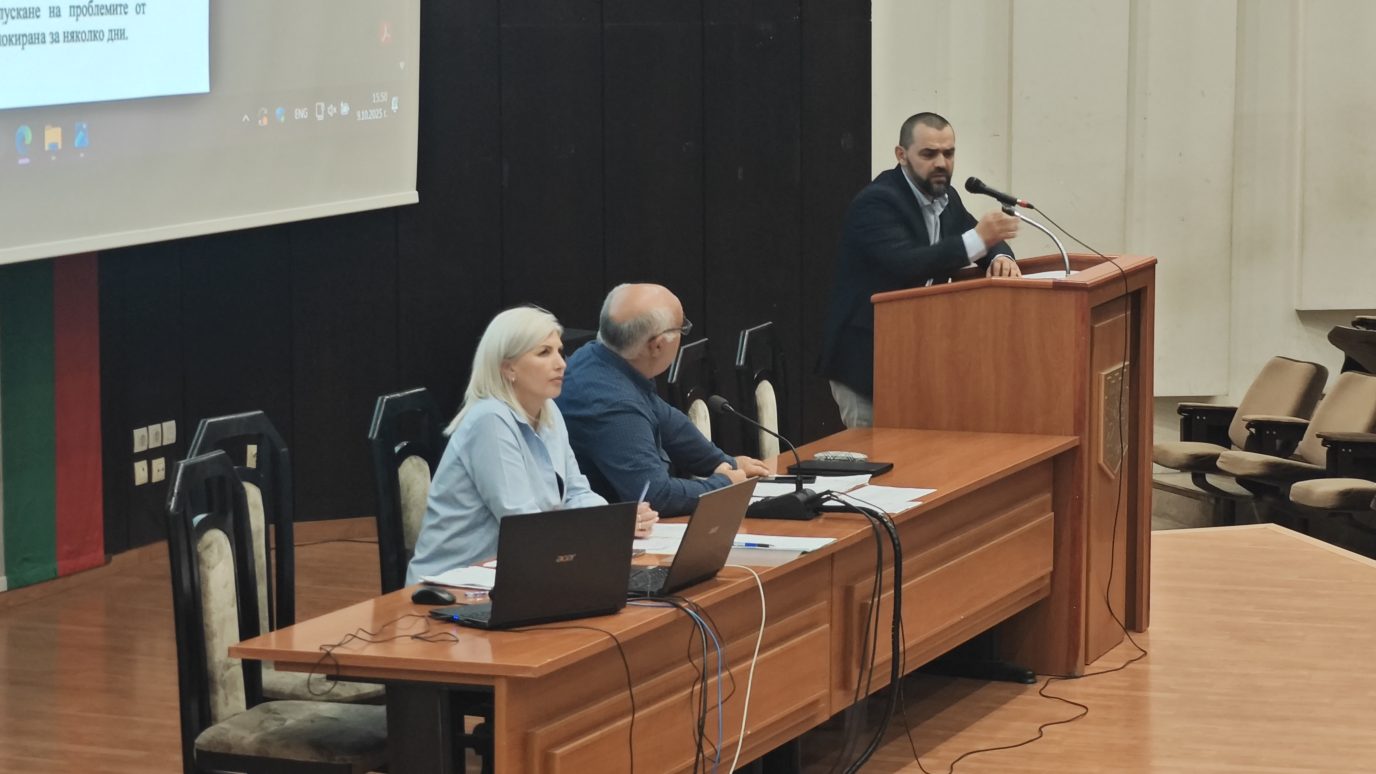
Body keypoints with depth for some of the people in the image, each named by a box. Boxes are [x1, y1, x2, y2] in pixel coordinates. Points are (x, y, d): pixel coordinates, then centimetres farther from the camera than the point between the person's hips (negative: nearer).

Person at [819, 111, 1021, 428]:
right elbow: (904, 264, -31)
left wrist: (1000, 257, -15)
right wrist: (977, 239, -39)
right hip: (867, 359, -7)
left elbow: (983, 241, 11)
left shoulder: (945, 197, 8)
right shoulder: (876, 202, -18)